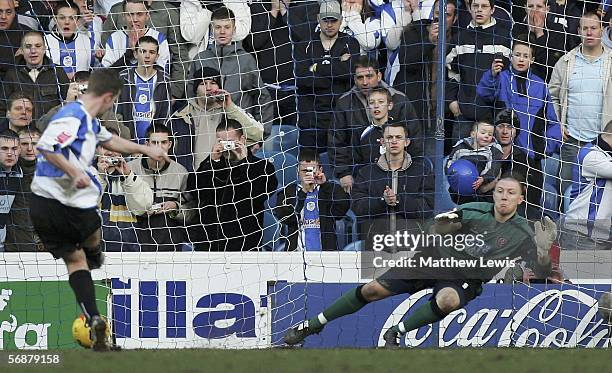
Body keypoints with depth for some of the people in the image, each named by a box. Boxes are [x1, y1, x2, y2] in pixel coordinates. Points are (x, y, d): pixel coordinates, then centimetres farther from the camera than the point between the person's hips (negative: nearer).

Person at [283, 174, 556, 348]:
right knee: (374, 289, -8)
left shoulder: (522, 233, -7)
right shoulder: (474, 211, -5)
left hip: (465, 280, -2)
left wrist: (543, 248, -29)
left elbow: (542, 272, -11)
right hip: (436, 259, 2)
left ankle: (395, 333, -20)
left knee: (447, 300, -40)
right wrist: (441, 226, -23)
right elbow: (436, 232, 0)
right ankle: (313, 325, 7)